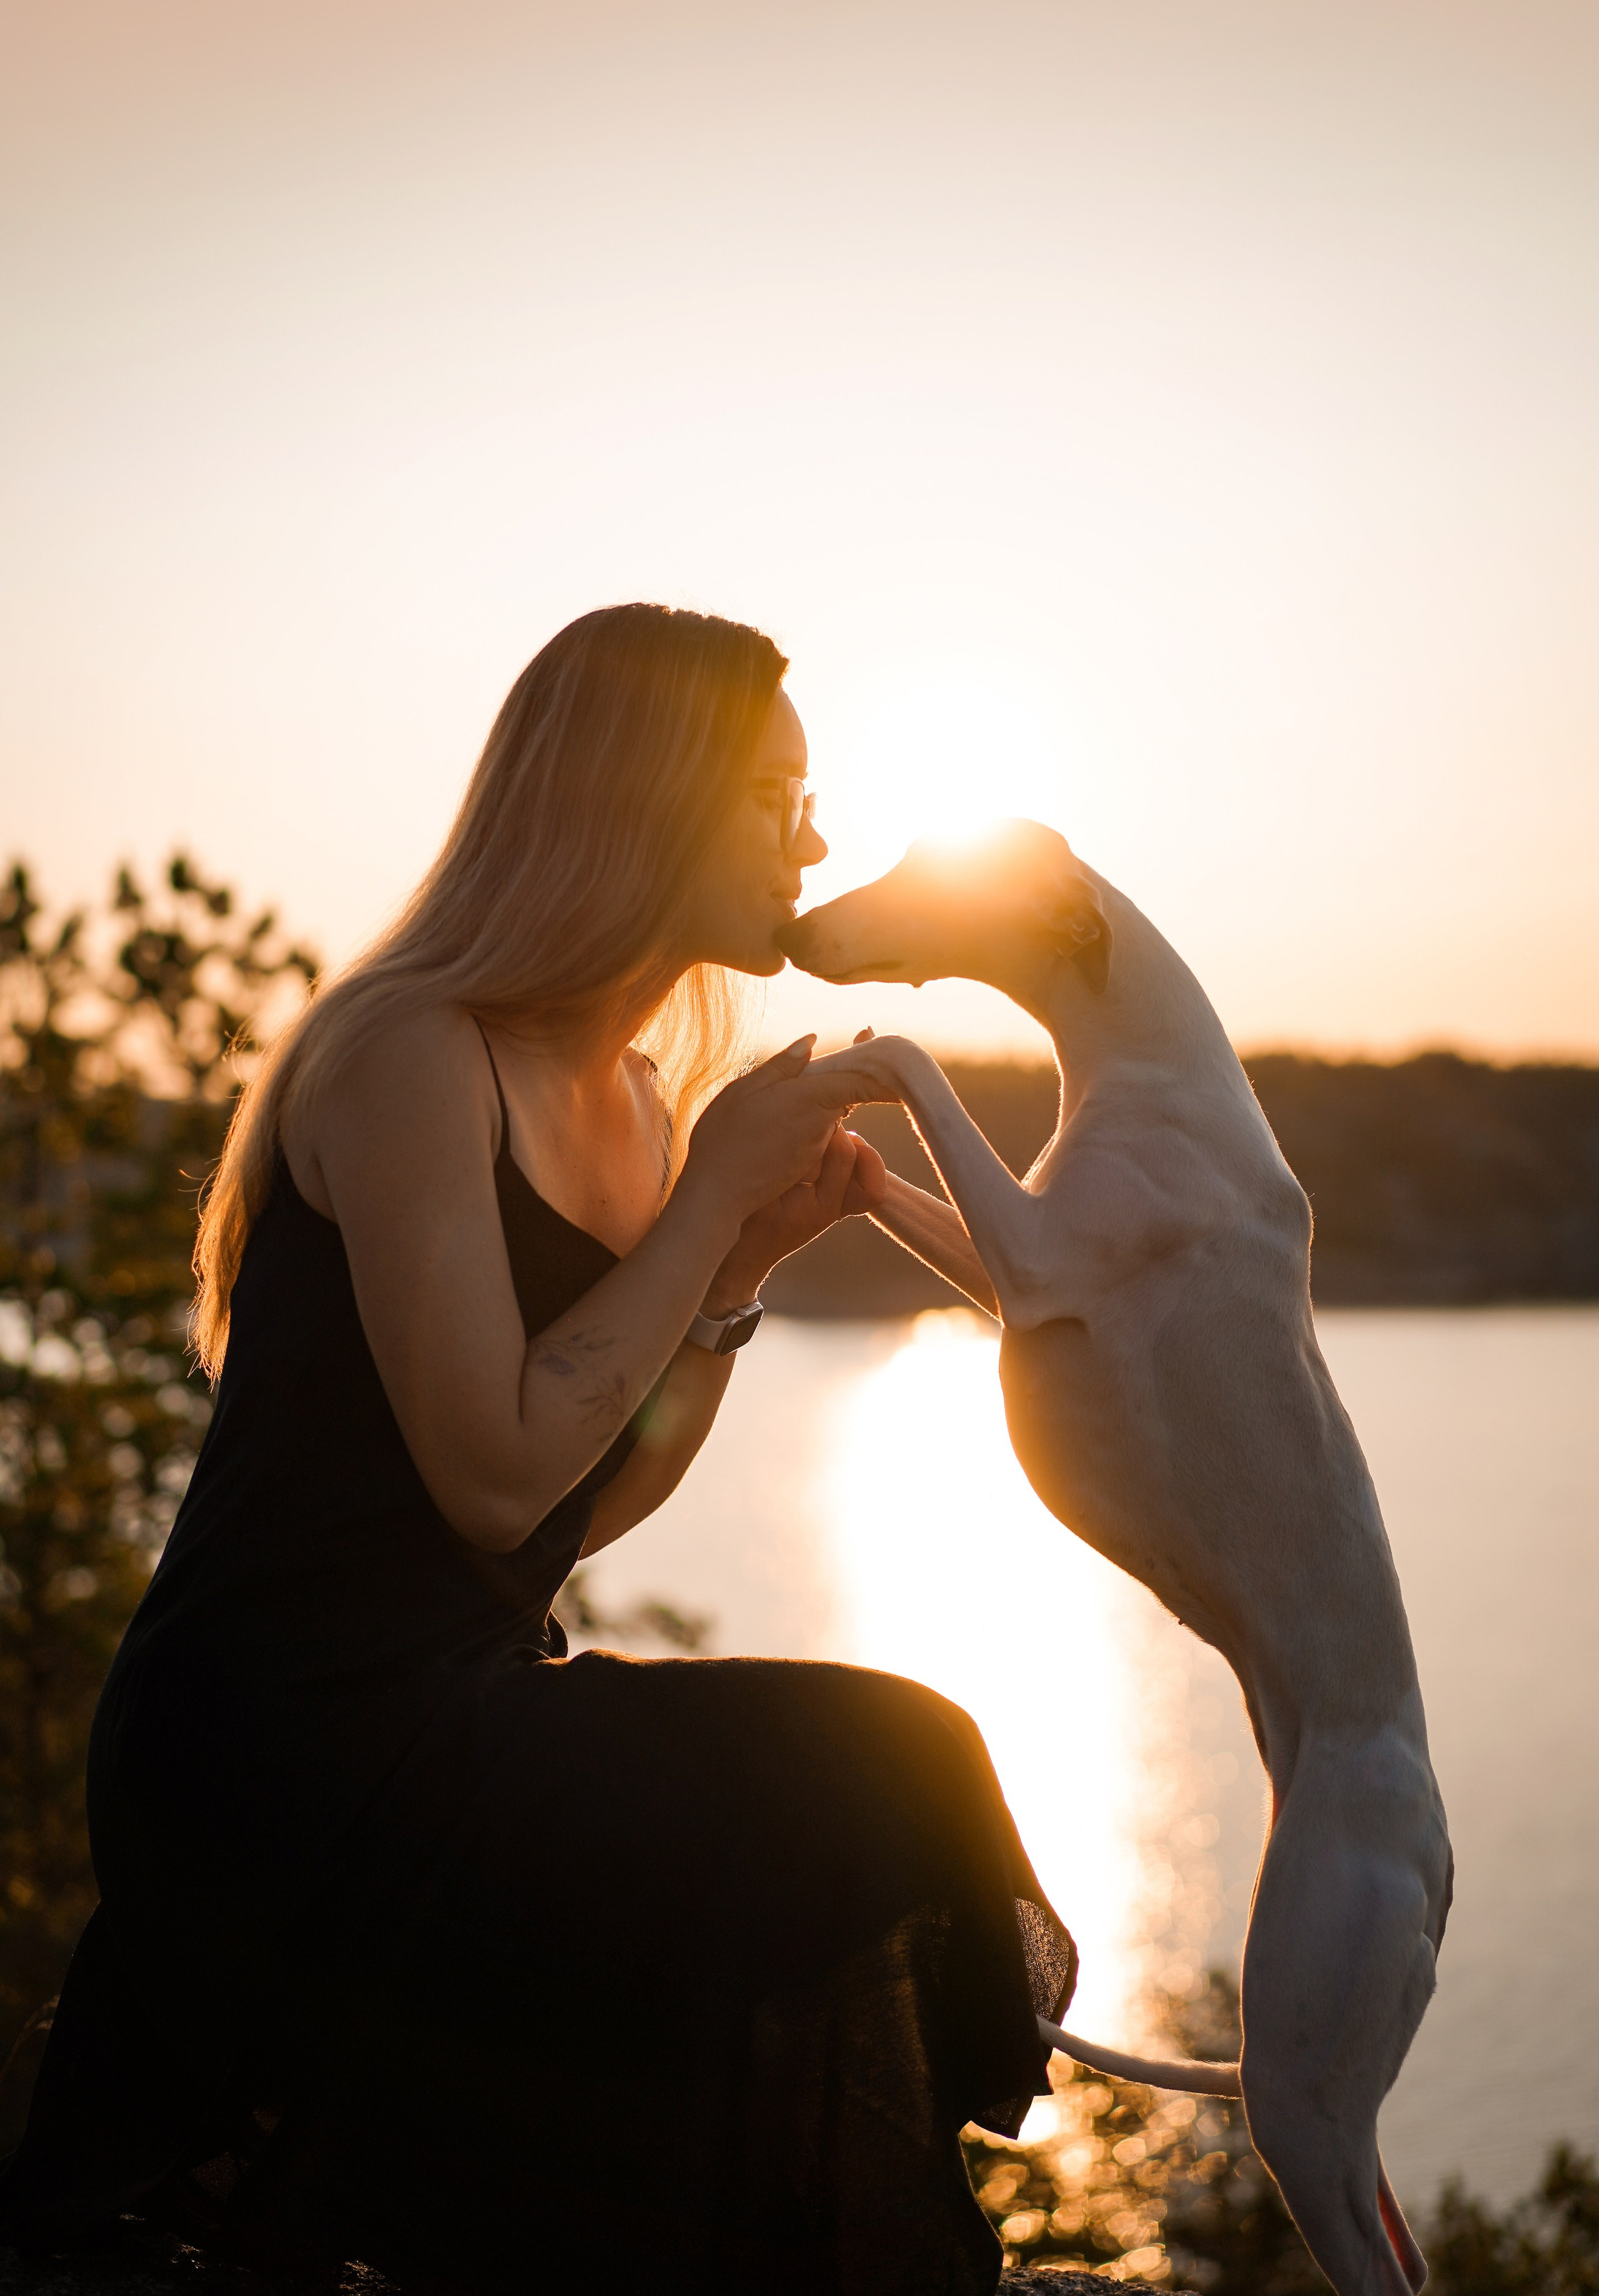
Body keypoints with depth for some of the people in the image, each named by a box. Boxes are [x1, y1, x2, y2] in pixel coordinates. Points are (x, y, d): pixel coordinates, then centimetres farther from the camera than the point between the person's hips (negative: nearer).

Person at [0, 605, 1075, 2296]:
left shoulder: (637, 1098, 12)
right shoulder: (410, 1058, -15)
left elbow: (589, 1507, 11)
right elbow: (497, 1479, -21)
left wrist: (747, 1256, 0)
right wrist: (709, 1195, -14)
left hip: (453, 1714, 9)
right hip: (290, 1758, -8)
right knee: (893, 1775, -13)